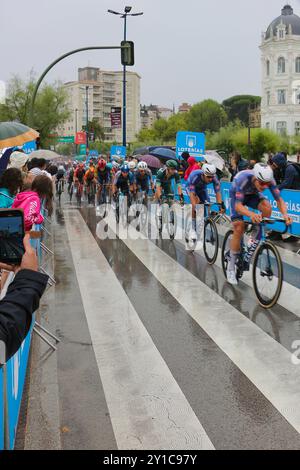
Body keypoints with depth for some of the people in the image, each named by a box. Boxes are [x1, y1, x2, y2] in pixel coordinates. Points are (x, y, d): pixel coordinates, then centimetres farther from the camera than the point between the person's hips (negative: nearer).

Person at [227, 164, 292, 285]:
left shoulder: (269, 180, -30)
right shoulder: (243, 179, -41)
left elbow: (279, 200, -24)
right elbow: (238, 205, -44)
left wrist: (285, 214, -44)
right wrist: (251, 214, -63)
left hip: (253, 194, 4)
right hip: (237, 195, -3)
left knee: (267, 207, -28)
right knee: (239, 228, -15)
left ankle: (256, 239, -5)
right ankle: (231, 267, -3)